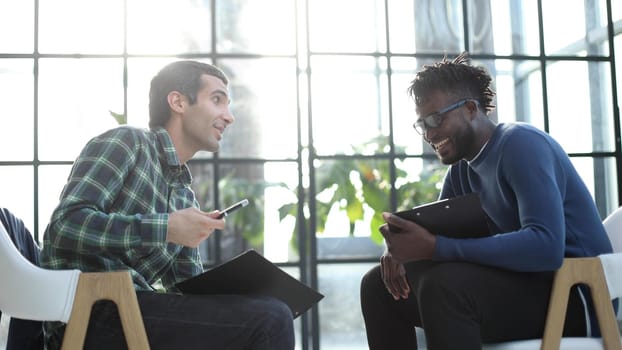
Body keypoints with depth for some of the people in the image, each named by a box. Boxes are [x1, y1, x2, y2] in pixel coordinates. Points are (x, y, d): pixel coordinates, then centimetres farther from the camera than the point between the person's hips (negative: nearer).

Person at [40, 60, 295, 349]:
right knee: (269, 320, -19)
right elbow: (65, 225, -14)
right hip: (88, 312, -8)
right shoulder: (127, 142, -1)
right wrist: (166, 229, -19)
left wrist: (249, 295, -1)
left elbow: (190, 288, 17)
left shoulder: (185, 197, 20)